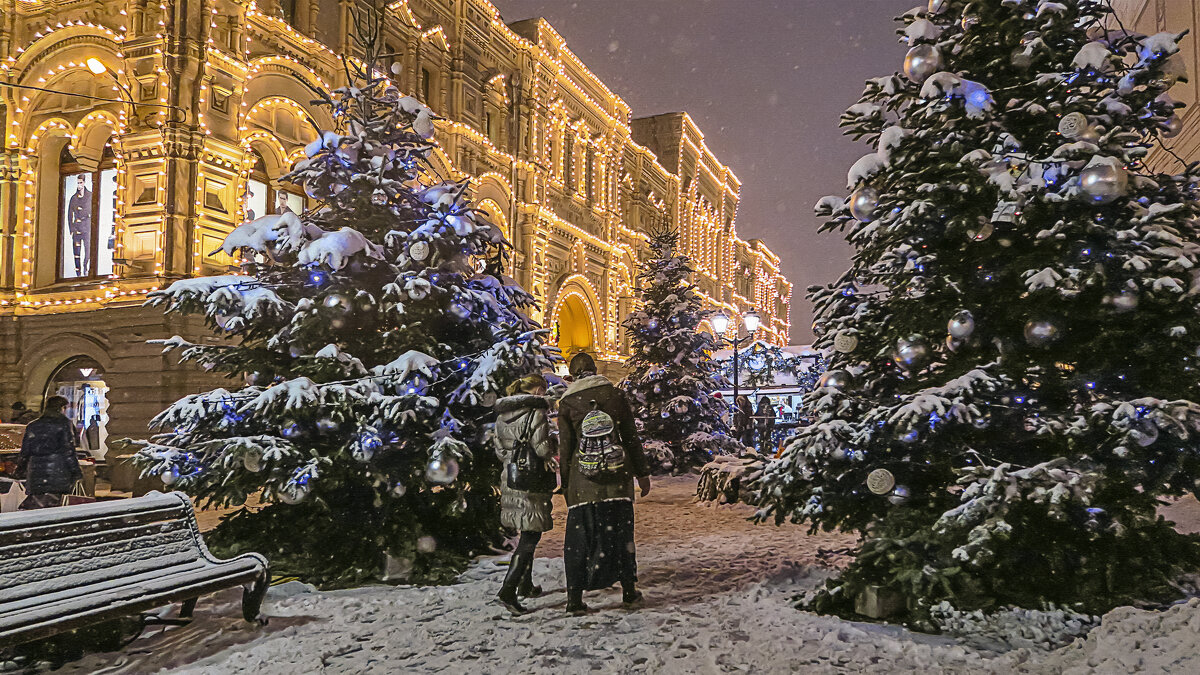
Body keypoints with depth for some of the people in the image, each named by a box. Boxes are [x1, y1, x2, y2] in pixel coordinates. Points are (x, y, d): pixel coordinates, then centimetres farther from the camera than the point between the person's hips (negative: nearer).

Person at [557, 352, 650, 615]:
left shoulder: (567, 402, 2)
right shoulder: (614, 394, 4)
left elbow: (566, 447, 2)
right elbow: (631, 438, 5)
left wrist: (566, 485, 9)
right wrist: (642, 473, 11)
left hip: (583, 477, -1)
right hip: (617, 475, 1)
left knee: (579, 536, 5)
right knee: (620, 531, 10)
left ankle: (575, 598, 4)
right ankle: (629, 591, 18)